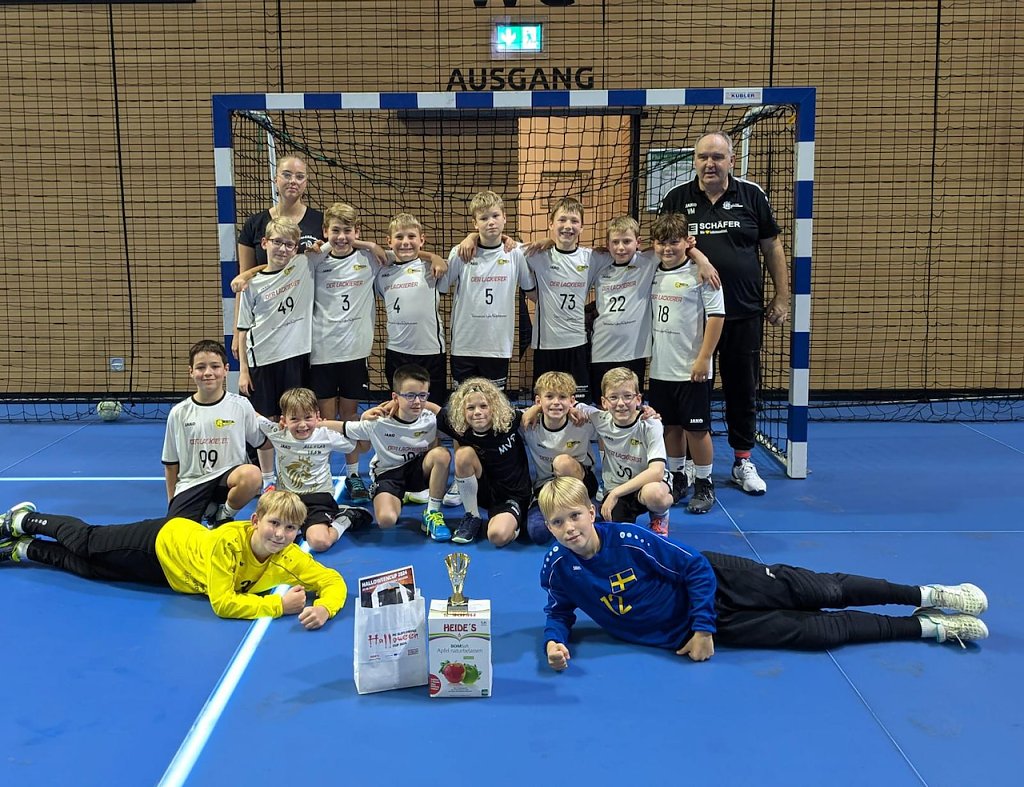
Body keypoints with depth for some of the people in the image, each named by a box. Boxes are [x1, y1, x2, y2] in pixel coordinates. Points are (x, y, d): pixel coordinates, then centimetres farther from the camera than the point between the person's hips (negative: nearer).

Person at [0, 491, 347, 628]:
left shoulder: (291, 560, -30)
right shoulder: (228, 540, -42)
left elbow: (333, 581, -29)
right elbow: (223, 604, -44)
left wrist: (324, 608, -50)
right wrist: (279, 605, -47)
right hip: (165, 541, -4)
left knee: (86, 567, 23)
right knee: (85, 543, 20)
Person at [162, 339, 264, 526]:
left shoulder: (241, 405, -2)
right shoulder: (179, 413, 2)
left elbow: (261, 443, 10)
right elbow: (171, 463, 10)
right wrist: (172, 503, 10)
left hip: (227, 477, 0)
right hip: (190, 483, 1)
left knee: (251, 474, -36)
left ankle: (222, 516, -8)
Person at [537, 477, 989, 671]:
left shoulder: (628, 539, -22)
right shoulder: (557, 570, -14)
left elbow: (696, 567, -16)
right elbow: (559, 612, 5)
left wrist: (703, 628, -19)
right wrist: (554, 640, -17)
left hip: (712, 584, -2)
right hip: (686, 630, 2)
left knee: (822, 592, -5)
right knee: (812, 631, -1)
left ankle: (928, 596, 16)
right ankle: (927, 628, 12)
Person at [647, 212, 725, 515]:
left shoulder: (700, 273, -11)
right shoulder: (652, 274, 7)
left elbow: (716, 315, -12)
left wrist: (704, 358, -14)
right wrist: (649, 351, 12)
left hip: (692, 370, -6)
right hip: (660, 368, 6)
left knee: (696, 428, 2)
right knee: (670, 425, 15)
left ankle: (704, 484, 16)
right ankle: (676, 476, 30)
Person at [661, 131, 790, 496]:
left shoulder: (751, 195, 2)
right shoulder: (677, 199, 2)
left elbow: (772, 247, 7)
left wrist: (781, 297, 5)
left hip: (744, 314, 0)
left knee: (743, 388, 9)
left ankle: (743, 462, 23)